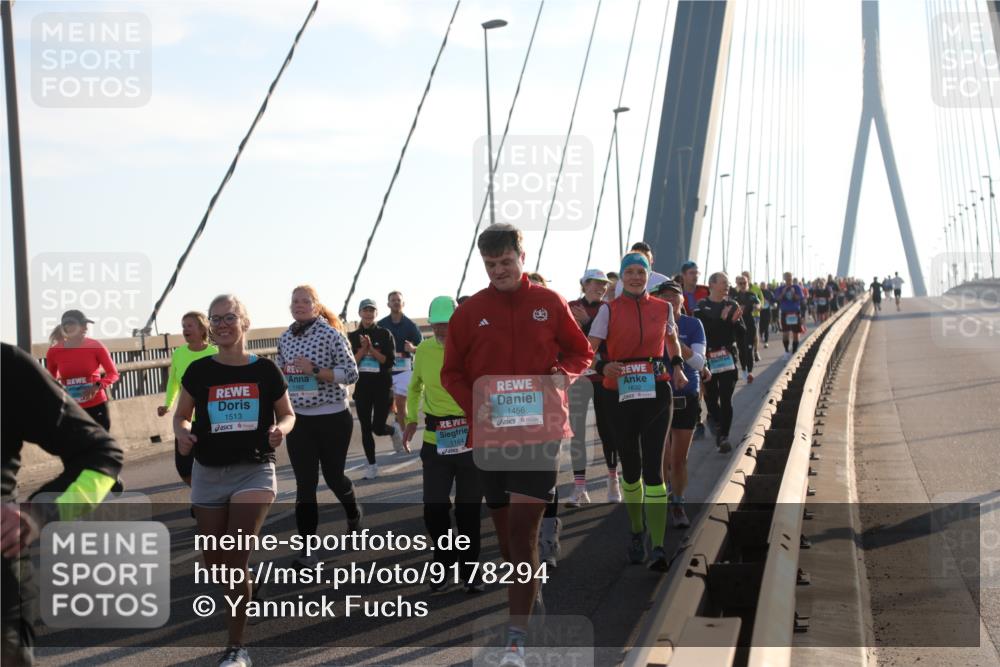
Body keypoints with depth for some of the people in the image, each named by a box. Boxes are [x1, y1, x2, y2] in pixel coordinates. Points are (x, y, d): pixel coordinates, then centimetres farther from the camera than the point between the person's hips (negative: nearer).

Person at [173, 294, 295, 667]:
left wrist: (281, 428, -14)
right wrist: (181, 432, -13)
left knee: (235, 560, -14)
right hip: (208, 474, 3)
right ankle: (241, 597, 44)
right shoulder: (198, 371, -2)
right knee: (215, 564, 9)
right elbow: (181, 415, 10)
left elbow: (287, 414, 8)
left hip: (254, 471, -3)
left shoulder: (265, 370, -4)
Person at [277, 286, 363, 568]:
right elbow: (280, 373, 19)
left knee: (333, 475, 11)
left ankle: (353, 513, 44)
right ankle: (308, 548, 2)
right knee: (305, 484, 0)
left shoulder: (331, 335, -11)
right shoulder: (285, 338, 5)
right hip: (298, 420, 4)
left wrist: (314, 370, -22)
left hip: (332, 418, -4)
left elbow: (351, 374, -14)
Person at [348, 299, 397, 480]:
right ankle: (371, 465, 12)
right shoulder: (353, 336, 4)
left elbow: (390, 361, -9)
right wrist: (363, 348, -15)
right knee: (366, 427, 2)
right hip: (362, 386, 2)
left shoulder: (385, 334, -2)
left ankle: (395, 432, 32)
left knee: (378, 427, -4)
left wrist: (371, 349, -17)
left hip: (383, 385, -2)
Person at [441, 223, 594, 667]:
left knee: (522, 531, -12)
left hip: (539, 432, -3)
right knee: (507, 535, 12)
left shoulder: (549, 303, 2)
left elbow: (580, 351, 12)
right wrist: (476, 408, -9)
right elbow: (451, 372, 7)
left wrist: (563, 373, -10)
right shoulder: (469, 312, 4)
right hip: (490, 435, 3)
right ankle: (534, 601, 36)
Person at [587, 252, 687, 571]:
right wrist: (604, 367, -28)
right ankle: (637, 532, 34)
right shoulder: (609, 310, 0)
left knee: (653, 467, -11)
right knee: (630, 468, 11)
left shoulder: (663, 308, 7)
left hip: (656, 393, 0)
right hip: (621, 395, 0)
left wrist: (677, 366, 10)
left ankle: (658, 547, -14)